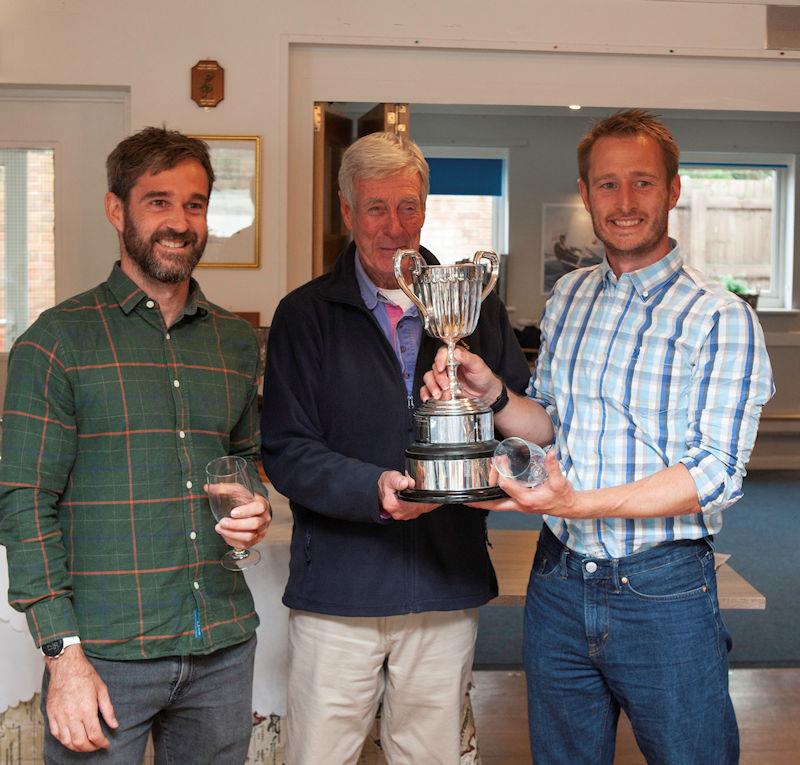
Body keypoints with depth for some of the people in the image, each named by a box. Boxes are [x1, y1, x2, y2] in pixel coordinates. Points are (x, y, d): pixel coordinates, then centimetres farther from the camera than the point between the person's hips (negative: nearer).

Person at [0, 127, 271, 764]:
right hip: (104, 653, -4)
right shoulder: (59, 341, -6)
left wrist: (256, 511, 0)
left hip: (223, 647, 5)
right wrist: (64, 654, -13)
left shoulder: (236, 341, 9)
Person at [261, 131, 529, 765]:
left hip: (448, 587, 2)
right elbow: (286, 453, -5)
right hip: (338, 587, -2)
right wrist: (375, 488, -21)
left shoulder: (475, 307, 8)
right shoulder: (305, 315, 1)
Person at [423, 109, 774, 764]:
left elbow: (716, 474, -17)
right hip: (558, 583, 5)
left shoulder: (719, 317, -11)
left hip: (663, 591, -5)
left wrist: (582, 503, -28)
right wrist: (492, 396, -5)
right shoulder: (568, 297, 8)